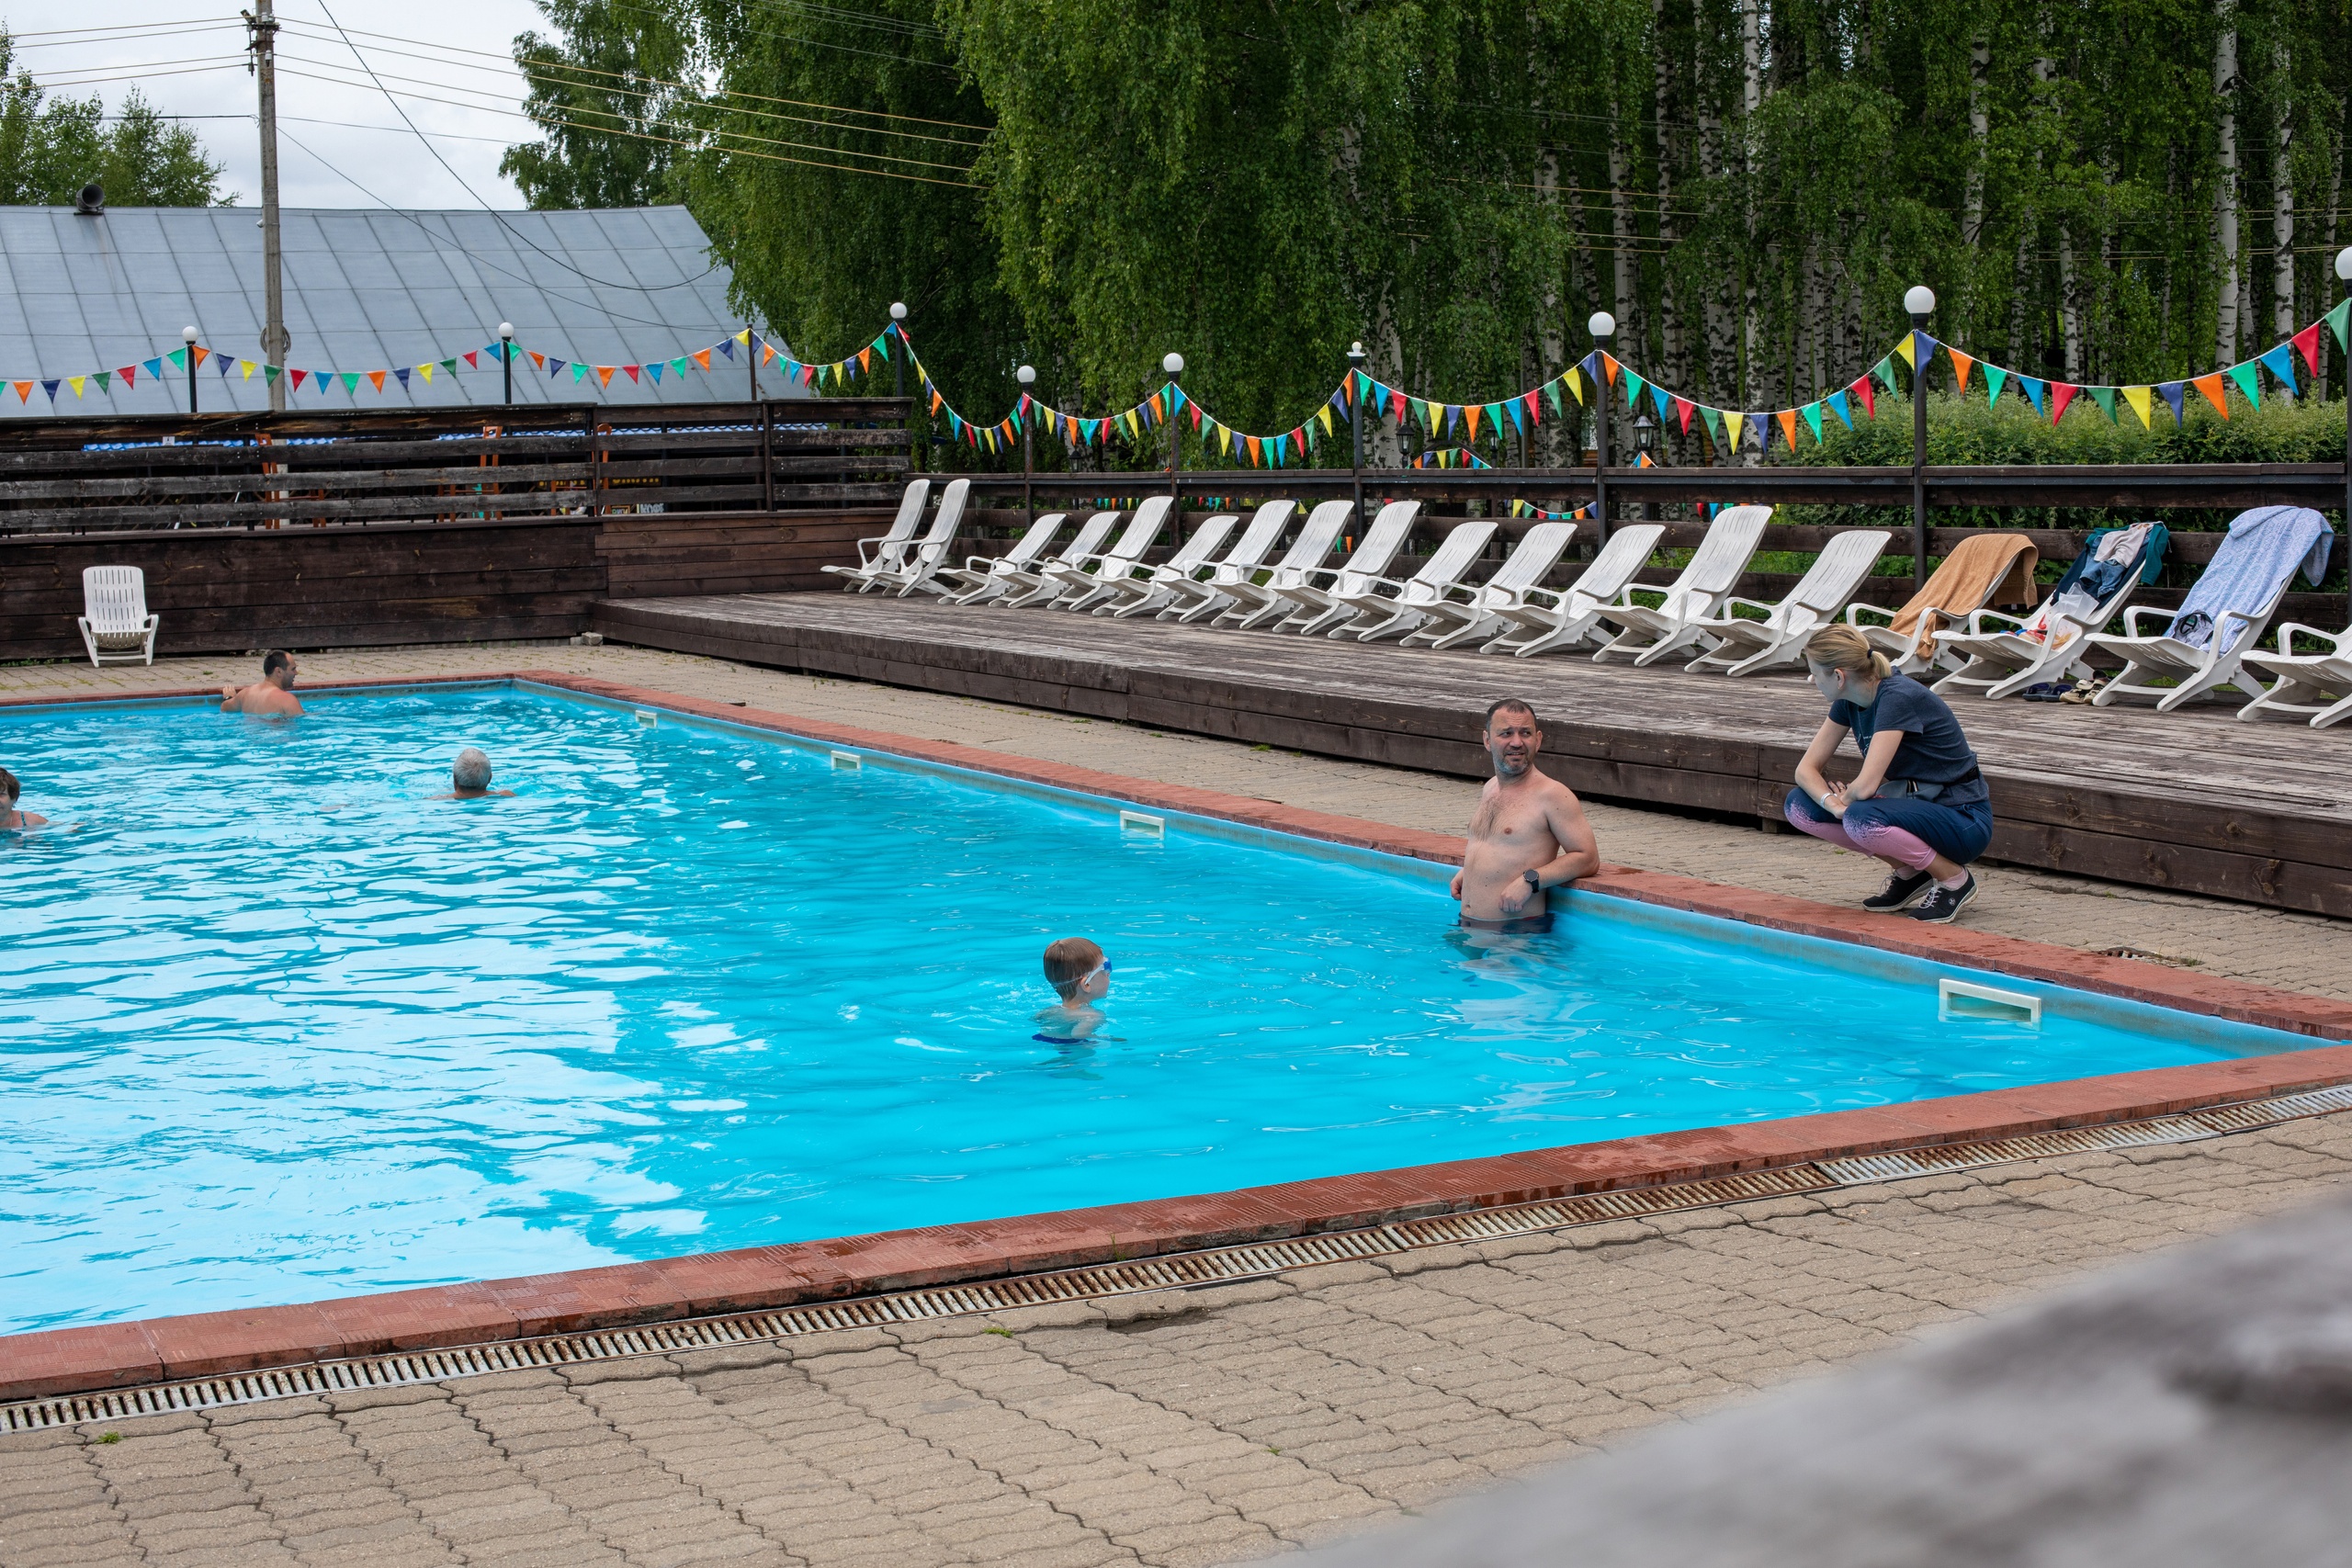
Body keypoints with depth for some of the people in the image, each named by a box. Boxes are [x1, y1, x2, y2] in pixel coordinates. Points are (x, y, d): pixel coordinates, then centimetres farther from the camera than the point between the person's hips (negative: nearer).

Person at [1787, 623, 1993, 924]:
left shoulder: (1898, 697, -25)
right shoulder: (1849, 701, 0)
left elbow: (1866, 786, -31)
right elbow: (1807, 768, 2)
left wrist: (1846, 799, -9)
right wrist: (1833, 803, -17)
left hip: (1963, 821, -8)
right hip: (1914, 806, 8)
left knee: (1861, 818, -36)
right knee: (1799, 806, -4)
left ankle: (1955, 879, -10)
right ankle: (1910, 872, 6)